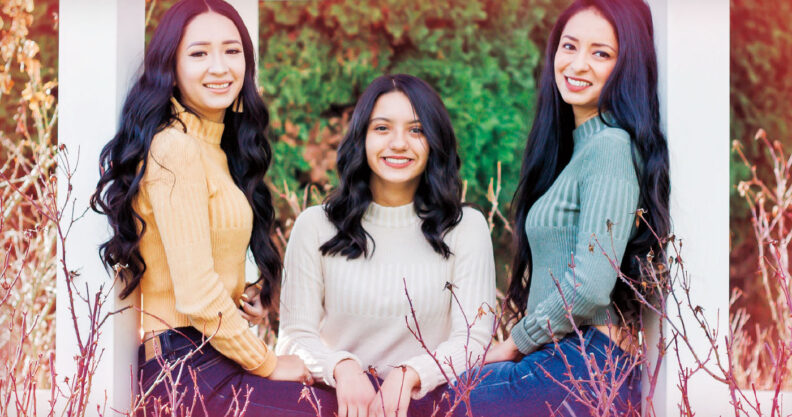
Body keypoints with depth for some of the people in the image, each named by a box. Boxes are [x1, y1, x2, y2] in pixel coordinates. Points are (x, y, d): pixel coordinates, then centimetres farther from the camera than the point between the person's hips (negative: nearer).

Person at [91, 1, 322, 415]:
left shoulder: (215, 147, 17)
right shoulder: (176, 148, -13)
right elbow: (196, 295, -18)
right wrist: (268, 365, -8)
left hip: (212, 357, 9)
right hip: (187, 368, -9)